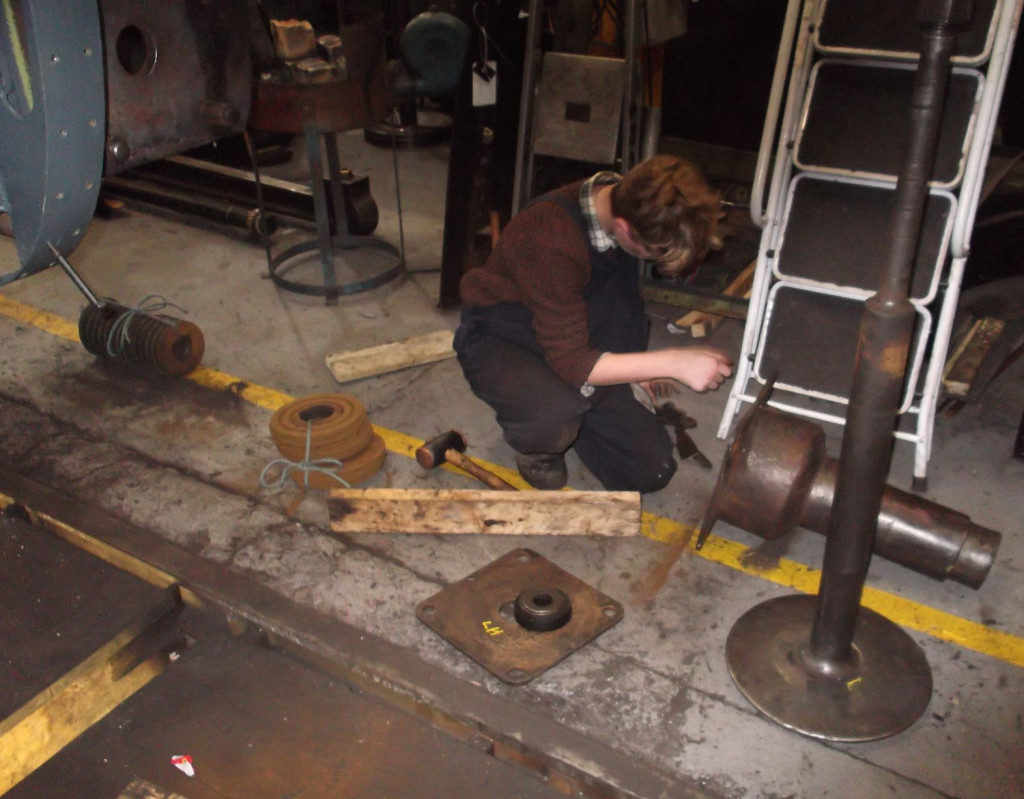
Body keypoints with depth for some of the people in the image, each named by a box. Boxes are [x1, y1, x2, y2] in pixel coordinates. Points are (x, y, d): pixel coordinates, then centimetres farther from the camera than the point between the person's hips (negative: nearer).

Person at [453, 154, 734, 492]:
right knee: (555, 414, -41)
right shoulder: (551, 236, -35)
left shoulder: (627, 203, -12)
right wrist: (671, 362, -38)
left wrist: (637, 366, 9)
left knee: (654, 469, -5)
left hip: (575, 340, 6)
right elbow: (570, 361, -32)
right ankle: (534, 446, -4)